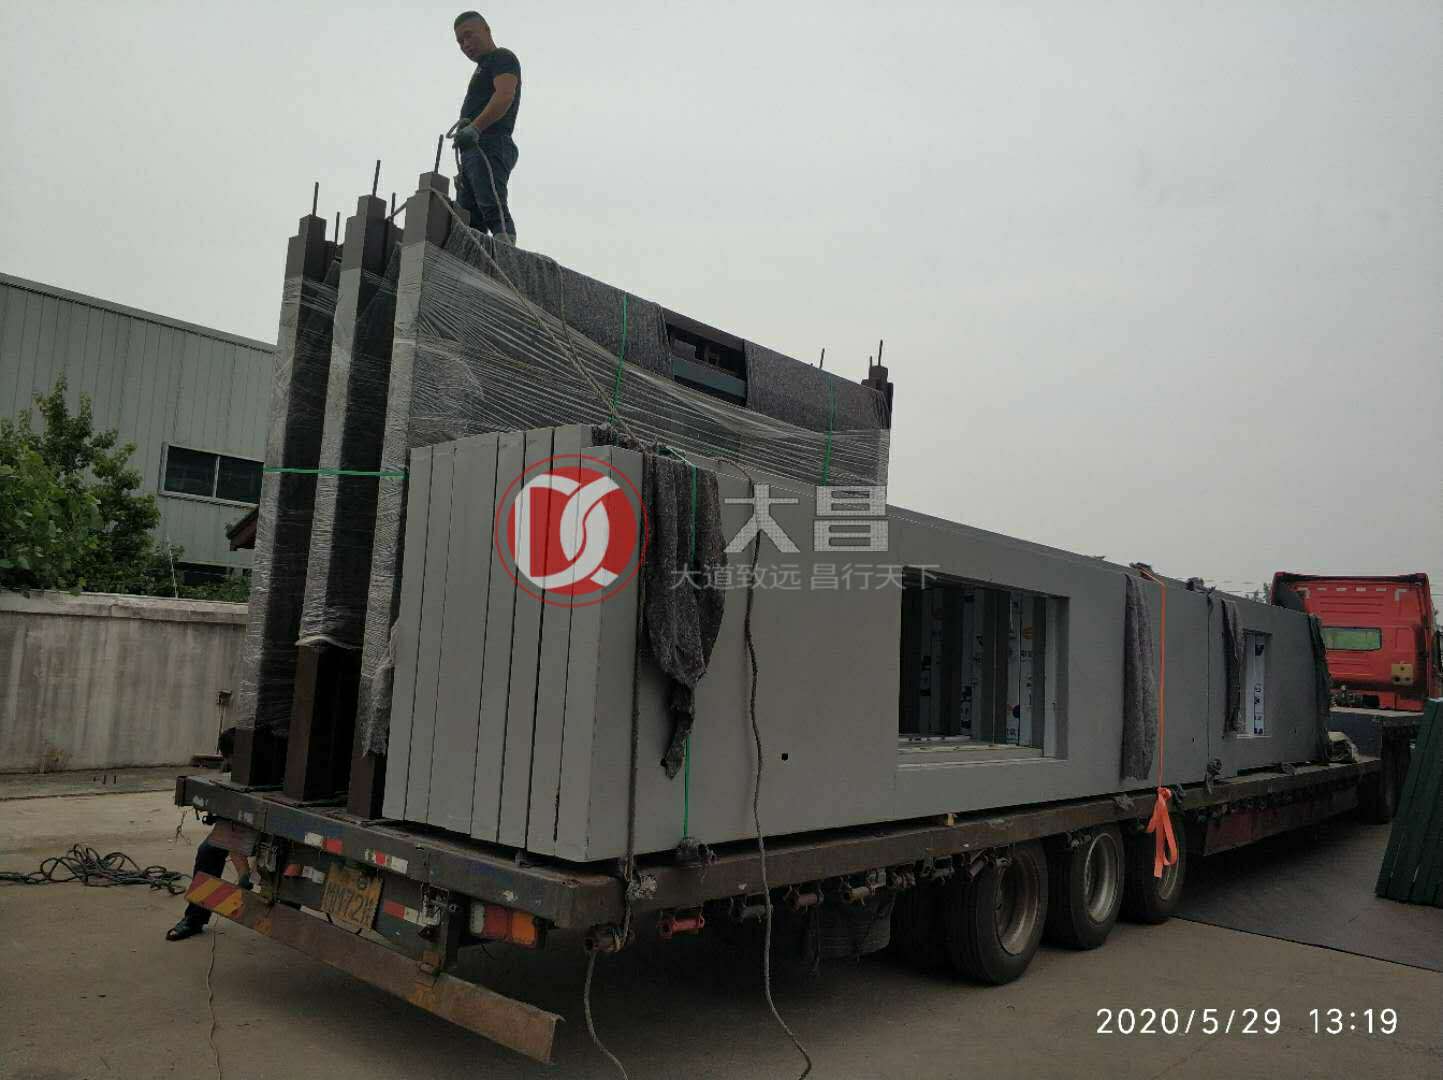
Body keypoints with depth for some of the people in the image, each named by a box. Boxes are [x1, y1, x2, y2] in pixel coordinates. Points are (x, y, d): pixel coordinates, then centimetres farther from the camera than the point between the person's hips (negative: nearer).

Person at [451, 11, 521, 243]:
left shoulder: (502, 57, 6)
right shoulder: (483, 69, 34)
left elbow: (505, 95, -14)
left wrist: (474, 127, -28)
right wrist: (464, 171, 24)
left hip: (490, 144, -10)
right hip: (473, 150, 10)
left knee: (493, 208, -25)